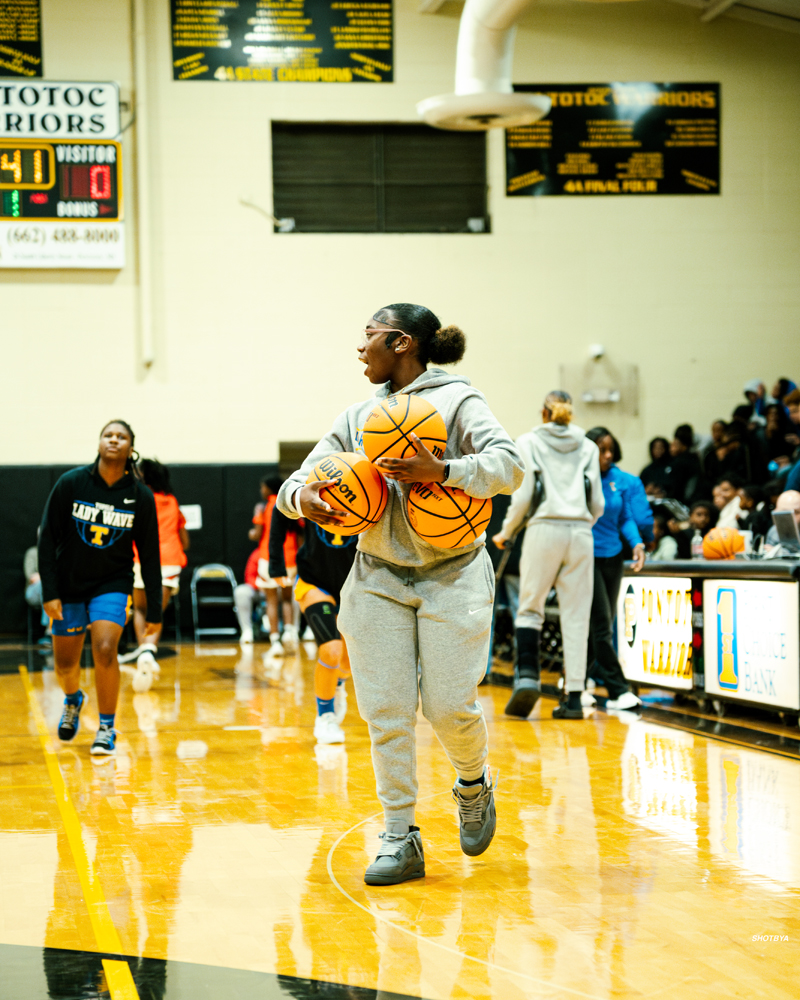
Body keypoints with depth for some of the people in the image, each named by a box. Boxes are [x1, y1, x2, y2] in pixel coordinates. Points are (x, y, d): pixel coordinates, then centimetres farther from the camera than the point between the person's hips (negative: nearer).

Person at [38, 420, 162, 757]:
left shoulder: (141, 496, -8)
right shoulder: (71, 483, -11)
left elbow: (150, 556, -1)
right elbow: (47, 539, -6)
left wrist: (154, 612, -1)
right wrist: (49, 592, -13)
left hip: (112, 583, -1)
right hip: (69, 583, 1)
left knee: (104, 649, -22)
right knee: (65, 662, 9)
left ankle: (107, 729, -5)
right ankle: (73, 700, 45)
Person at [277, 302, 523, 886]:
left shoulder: (456, 399, -5)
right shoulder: (359, 417, 11)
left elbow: (509, 465, -18)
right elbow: (300, 479, 10)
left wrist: (441, 471, -32)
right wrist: (301, 497, -14)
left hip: (452, 575, -4)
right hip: (379, 579, 4)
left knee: (449, 706, -7)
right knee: (385, 711, -2)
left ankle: (474, 784, 26)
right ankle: (401, 839, 5)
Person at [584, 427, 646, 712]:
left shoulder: (618, 479, 4)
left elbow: (625, 518, 11)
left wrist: (636, 543, -4)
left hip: (612, 557, 6)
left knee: (601, 623, 12)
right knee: (601, 625, -8)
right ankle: (618, 691, -8)